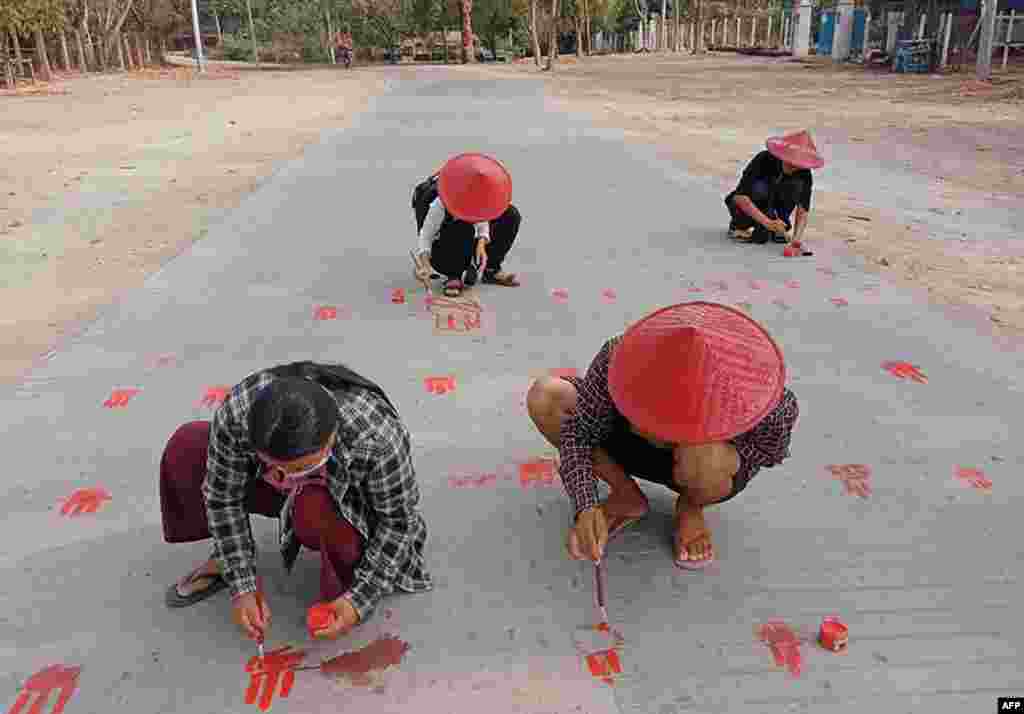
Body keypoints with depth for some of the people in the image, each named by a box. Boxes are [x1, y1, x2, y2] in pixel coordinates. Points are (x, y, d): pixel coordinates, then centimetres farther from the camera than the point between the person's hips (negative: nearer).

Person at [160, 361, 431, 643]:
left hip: (350, 503, -3)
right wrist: (242, 586, -18)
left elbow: (399, 521, -24)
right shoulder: (237, 411, -31)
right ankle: (228, 558, 4)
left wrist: (361, 600, -27)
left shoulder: (377, 436, -38)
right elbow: (223, 493, -18)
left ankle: (346, 580, -6)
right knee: (185, 448, -12)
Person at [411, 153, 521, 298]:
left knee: (512, 215, -7)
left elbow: (483, 221, -7)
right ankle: (453, 277, -21)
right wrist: (424, 264, -46)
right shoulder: (439, 204, -30)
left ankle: (491, 270, -3)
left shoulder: (480, 196, -17)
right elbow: (425, 236, -30)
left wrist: (482, 243, -28)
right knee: (463, 228, -39)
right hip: (442, 253, -6)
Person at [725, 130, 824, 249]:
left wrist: (797, 238, -36)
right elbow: (740, 197, -33)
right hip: (744, 205, -3)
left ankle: (780, 227, -9)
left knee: (797, 183, -22)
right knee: (761, 187, -34)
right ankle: (739, 225, -12)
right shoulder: (764, 160, -27)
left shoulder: (804, 173, -17)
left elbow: (803, 210, -18)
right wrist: (767, 222, -41)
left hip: (770, 208, 3)